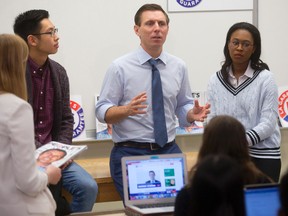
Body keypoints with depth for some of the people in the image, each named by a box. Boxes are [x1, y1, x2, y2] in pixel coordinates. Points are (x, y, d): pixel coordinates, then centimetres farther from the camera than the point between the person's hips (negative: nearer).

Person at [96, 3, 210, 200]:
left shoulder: (178, 67, 6)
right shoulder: (120, 67, -4)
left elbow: (182, 107, 12)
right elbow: (102, 112, -6)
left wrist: (192, 114, -11)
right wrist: (127, 109, -26)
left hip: (169, 151, 3)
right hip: (130, 154, -3)